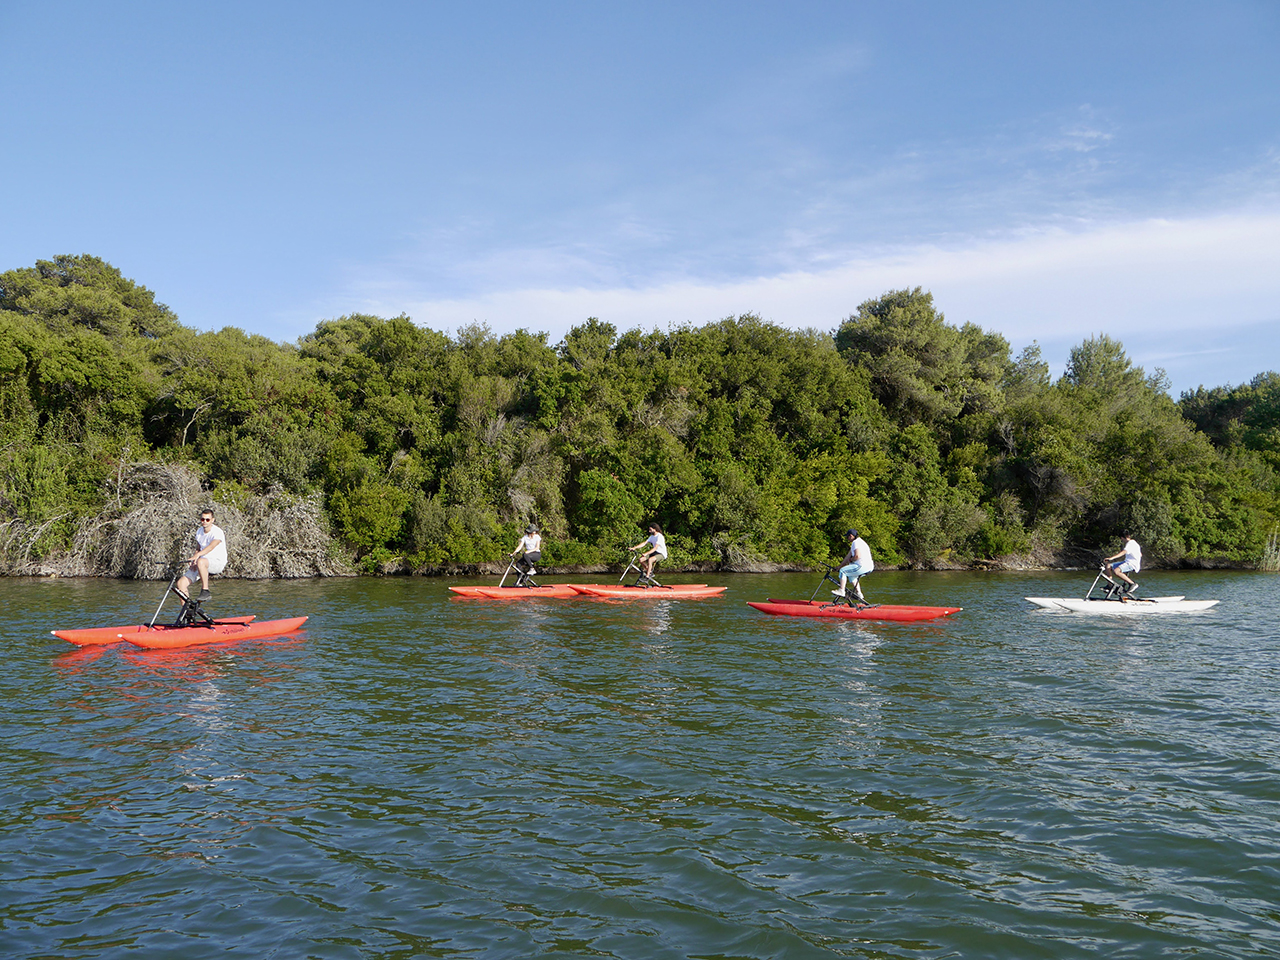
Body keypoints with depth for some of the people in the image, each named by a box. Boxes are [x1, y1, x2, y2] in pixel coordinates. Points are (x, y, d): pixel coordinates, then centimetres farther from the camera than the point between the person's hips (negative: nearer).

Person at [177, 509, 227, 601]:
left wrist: (197, 555, -47)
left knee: (201, 561, -40)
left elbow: (211, 546, -31)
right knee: (181, 583, -9)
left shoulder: (217, 532, -13)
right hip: (202, 565, 7)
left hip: (218, 562, -7)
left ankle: (205, 591, -29)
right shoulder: (199, 532, 10)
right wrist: (193, 560, -2)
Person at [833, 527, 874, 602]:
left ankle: (841, 591, -4)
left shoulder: (856, 542, -11)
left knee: (843, 571, -5)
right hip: (869, 567, 11)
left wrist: (850, 560, -3)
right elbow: (849, 556, 25)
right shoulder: (858, 542, 22)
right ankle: (859, 594, 24)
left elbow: (857, 556, -24)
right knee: (851, 576, 29)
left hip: (863, 567, -11)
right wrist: (840, 566, 27)